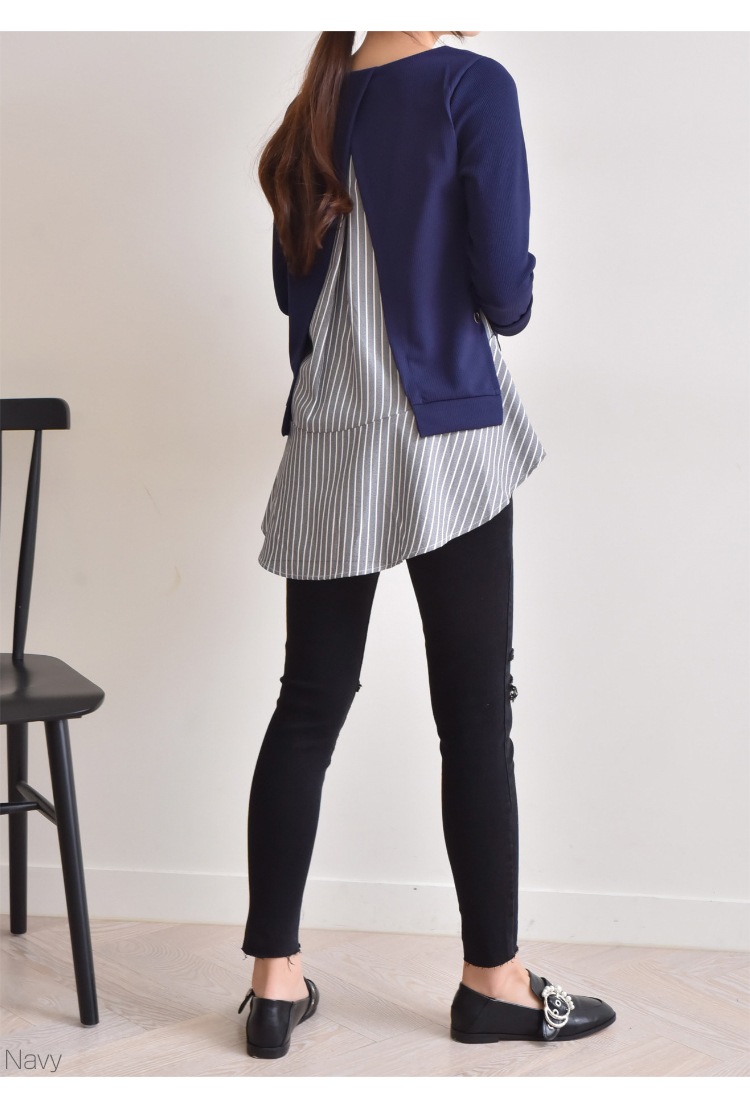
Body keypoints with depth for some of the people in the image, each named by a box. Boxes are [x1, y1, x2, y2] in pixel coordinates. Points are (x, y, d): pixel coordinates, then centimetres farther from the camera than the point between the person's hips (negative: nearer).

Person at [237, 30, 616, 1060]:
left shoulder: (317, 110, 10)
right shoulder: (472, 86, -7)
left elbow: (296, 287, 13)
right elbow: (504, 281, -11)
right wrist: (508, 307, 10)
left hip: (327, 445, 6)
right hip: (445, 434, -5)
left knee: (309, 704, 8)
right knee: (475, 711, 4)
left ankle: (276, 979, 13)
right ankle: (493, 983, 14)